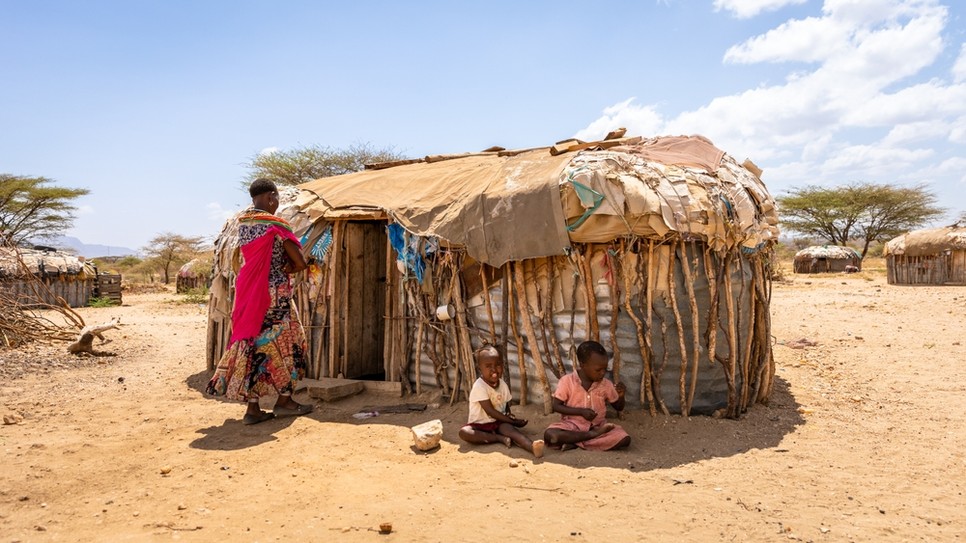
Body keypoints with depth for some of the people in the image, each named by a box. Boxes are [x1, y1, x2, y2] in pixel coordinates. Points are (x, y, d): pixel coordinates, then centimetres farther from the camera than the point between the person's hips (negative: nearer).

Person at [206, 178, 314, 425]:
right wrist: (287, 269, 7)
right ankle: (284, 401, 16)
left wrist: (284, 266, -2)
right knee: (284, 342, 7)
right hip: (274, 294, -7)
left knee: (252, 343, 8)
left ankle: (253, 408, 11)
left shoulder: (242, 222, 9)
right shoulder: (275, 225, -13)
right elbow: (300, 263, -12)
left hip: (247, 292, 7)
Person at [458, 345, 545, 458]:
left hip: (499, 423, 3)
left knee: (508, 428, -31)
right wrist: (513, 421, -19)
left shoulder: (503, 385, 2)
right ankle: (500, 438, -29)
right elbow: (490, 411, -20)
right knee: (464, 432, -33)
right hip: (480, 424, -3)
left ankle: (532, 447, -55)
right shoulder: (479, 386, -18)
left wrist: (510, 415, -14)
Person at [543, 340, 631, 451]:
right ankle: (593, 434, -21)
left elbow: (619, 408, 11)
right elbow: (556, 406, -8)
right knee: (550, 436, -33)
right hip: (572, 424, -3)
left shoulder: (606, 384, -1)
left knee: (624, 439, -25)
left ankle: (574, 442, -19)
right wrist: (581, 411, -19)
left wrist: (621, 396, -12)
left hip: (597, 425, 3)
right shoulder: (567, 381, -9)